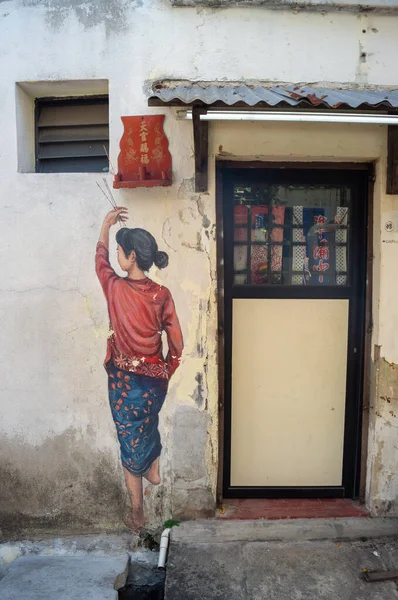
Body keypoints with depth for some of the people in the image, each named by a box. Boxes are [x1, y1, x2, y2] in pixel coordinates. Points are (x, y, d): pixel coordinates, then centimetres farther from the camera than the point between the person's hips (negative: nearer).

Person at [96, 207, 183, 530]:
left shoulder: (116, 288, -18)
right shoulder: (162, 294, -11)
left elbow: (101, 261, 5)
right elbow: (177, 343, -5)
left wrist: (107, 224, 17)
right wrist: (167, 372, 12)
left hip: (124, 381, -3)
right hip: (155, 379, 3)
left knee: (130, 440, 14)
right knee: (150, 424, 33)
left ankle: (137, 513, 29)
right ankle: (154, 471, 53)